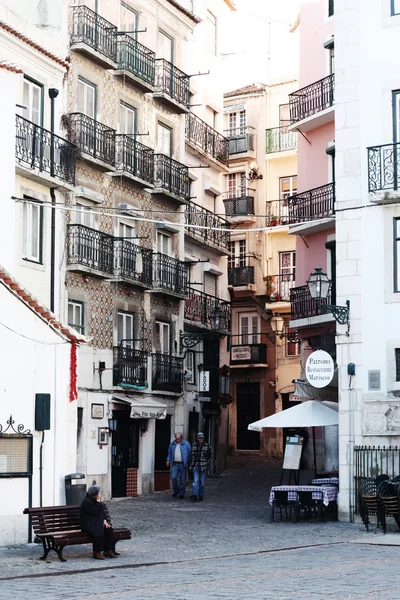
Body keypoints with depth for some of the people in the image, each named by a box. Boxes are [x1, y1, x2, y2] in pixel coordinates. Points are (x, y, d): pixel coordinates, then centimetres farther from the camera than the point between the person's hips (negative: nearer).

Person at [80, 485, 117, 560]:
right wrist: (98, 502, -14)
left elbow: (102, 511, 13)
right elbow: (96, 512, -21)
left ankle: (108, 550, -14)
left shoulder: (95, 501, 13)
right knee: (98, 531, -35)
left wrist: (104, 521, -2)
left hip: (97, 522, 8)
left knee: (108, 528, -16)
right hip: (87, 523, -8)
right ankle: (97, 553, -26)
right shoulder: (87, 502, -15)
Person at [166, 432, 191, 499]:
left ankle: (181, 494, 9)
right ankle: (176, 491, 12)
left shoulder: (186, 444, 0)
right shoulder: (172, 444, 10)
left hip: (182, 464, -2)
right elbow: (169, 452, 20)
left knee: (182, 480, 1)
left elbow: (190, 453, 2)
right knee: (173, 477, -9)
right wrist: (168, 460, 8)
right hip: (174, 464, 2)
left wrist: (189, 463, -3)